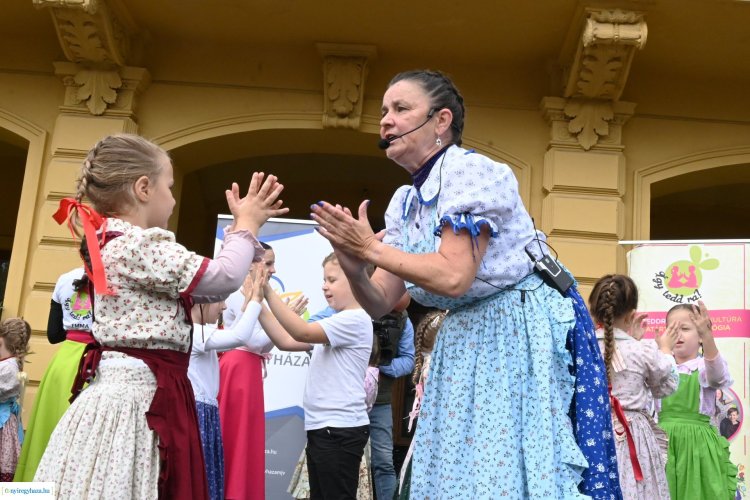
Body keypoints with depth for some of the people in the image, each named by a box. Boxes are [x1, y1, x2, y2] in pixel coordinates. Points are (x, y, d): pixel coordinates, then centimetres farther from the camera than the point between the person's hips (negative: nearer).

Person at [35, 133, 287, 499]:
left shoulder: (114, 244, 16)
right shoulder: (141, 245, -15)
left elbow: (207, 289, 17)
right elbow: (223, 277, -15)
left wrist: (244, 227, 18)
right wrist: (247, 224, 2)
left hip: (138, 394, 10)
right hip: (138, 398, -10)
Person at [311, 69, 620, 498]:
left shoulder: (470, 170, -17)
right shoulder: (404, 202, 7)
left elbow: (454, 277, -28)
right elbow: (380, 304, 4)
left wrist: (373, 248, -20)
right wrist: (353, 265, -16)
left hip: (519, 330, -8)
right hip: (464, 339, 8)